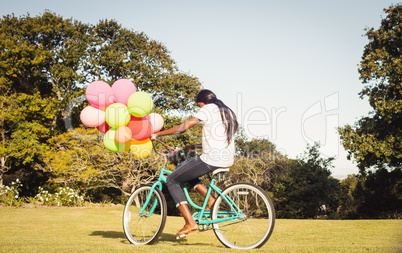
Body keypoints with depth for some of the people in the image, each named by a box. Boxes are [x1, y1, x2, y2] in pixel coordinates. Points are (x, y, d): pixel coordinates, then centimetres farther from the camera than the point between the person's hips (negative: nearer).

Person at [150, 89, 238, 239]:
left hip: (212, 159, -9)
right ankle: (209, 198, 12)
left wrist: (157, 134, -2)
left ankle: (190, 223, -4)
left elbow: (184, 127, -10)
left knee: (172, 180, 5)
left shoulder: (208, 109, -4)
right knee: (182, 168, 28)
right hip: (227, 160, 9)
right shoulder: (227, 112, 21)